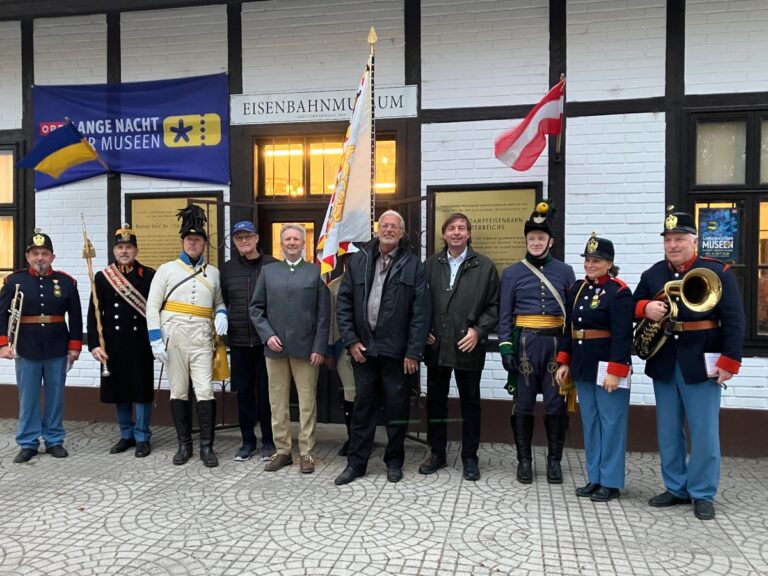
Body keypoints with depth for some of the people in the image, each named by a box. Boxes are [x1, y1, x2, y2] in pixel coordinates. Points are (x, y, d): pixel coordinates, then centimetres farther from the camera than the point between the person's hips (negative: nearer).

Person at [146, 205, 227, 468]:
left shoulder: (213, 273, 12)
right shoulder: (166, 269, 5)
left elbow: (219, 302, 22)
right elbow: (152, 306, 1)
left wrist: (221, 314, -1)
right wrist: (155, 339, -7)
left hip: (202, 339, 1)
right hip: (173, 337, -1)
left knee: (205, 392, -6)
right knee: (179, 393, 7)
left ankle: (207, 446, 4)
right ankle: (184, 445, 18)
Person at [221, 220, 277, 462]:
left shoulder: (272, 265, -1)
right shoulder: (227, 269, 8)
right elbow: (222, 302, 15)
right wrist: (223, 328, 8)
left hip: (266, 340, -3)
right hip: (239, 341, 3)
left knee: (266, 391, 5)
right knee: (244, 391, 10)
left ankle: (268, 441, 19)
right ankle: (248, 440, 23)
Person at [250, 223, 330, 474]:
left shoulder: (316, 272, 4)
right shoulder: (268, 271, 11)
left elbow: (324, 314, 0)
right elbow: (256, 308, 9)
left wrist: (319, 348, -7)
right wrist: (267, 335, -5)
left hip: (305, 347, -2)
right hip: (275, 347, 2)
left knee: (307, 402, 3)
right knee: (277, 402, 8)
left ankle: (307, 453, 13)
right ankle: (282, 450, 20)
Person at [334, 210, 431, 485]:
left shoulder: (413, 265, -3)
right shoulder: (358, 261, 5)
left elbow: (420, 312, -6)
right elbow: (344, 302, 6)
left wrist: (413, 352, -10)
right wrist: (351, 340, -2)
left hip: (396, 350, -2)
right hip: (363, 348, 2)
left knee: (397, 408, 9)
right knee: (363, 406, 12)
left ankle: (394, 462, 25)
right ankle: (356, 462, 23)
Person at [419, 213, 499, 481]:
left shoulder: (485, 266, 0)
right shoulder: (430, 264, 6)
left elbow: (494, 306, 0)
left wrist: (478, 330, -12)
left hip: (468, 346, -2)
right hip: (436, 346, 2)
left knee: (470, 402, 9)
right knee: (435, 400, 11)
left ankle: (470, 457, 22)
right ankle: (437, 453, 26)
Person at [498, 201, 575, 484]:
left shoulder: (565, 271, 6)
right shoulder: (512, 273, 3)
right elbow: (504, 314, 1)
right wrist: (505, 348, -7)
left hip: (556, 345, 1)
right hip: (525, 344, -1)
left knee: (555, 405, 6)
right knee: (523, 405, 5)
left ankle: (554, 460, 20)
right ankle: (524, 460, 18)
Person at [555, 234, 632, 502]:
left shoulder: (619, 292, -11)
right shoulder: (577, 288, 10)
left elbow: (622, 336, -16)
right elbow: (568, 328, 12)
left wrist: (615, 371, -21)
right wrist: (564, 362, 9)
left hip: (608, 366, -7)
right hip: (583, 367, 7)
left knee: (610, 424, 3)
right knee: (590, 423, 13)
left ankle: (611, 482, 14)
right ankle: (595, 478, 24)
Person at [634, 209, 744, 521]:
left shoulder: (719, 272, -5)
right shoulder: (652, 274, 7)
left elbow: (734, 320, -8)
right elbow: (634, 306, 12)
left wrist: (729, 362, -14)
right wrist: (646, 308, -12)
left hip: (701, 363, -4)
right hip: (663, 362, 4)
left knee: (704, 431, 3)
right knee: (668, 430, 12)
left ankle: (703, 494, 17)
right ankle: (676, 488, 25)